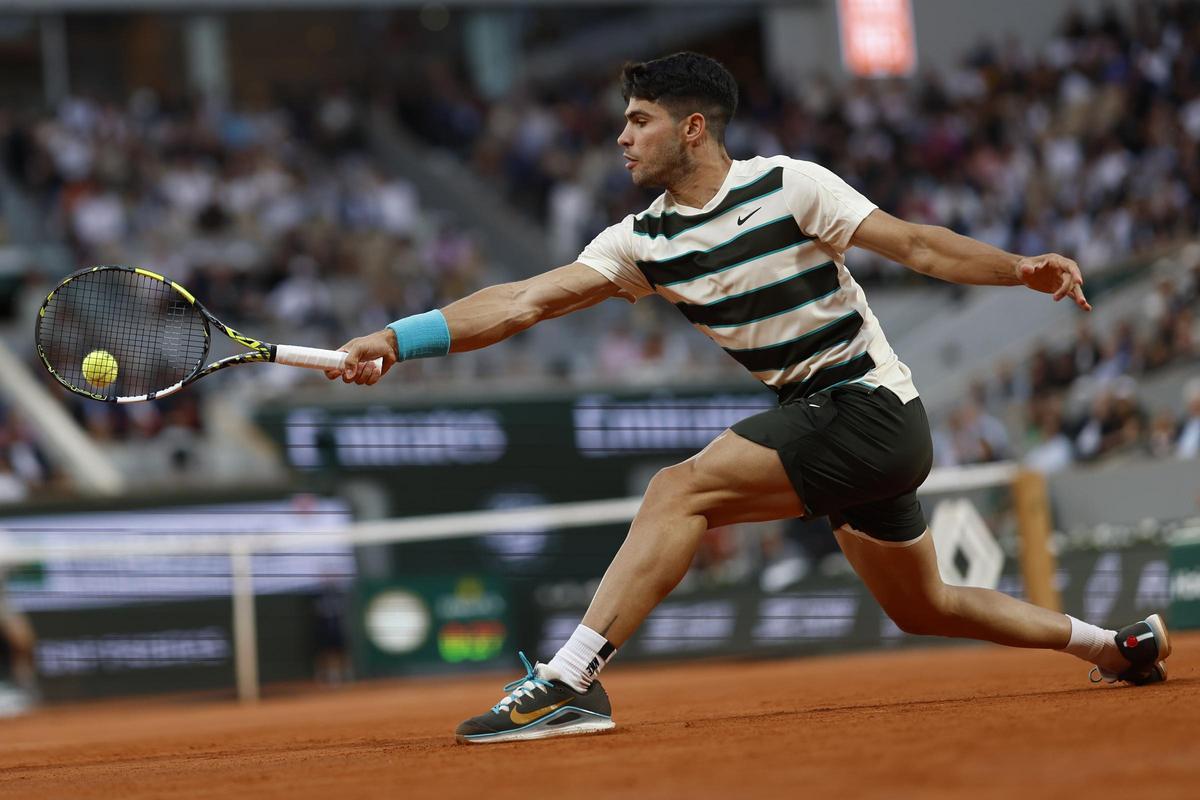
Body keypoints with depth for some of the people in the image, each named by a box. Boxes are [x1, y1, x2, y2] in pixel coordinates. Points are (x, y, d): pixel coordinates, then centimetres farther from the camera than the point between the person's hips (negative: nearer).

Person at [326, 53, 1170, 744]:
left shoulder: (788, 186, -12)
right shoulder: (644, 242, 4)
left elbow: (917, 244, -12)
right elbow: (523, 302, -3)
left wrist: (1021, 269, -27)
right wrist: (398, 338, -13)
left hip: (871, 407, -8)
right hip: (821, 423, 8)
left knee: (681, 489, -23)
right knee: (923, 609, 20)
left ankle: (571, 679, -27)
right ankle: (1113, 642, 38)